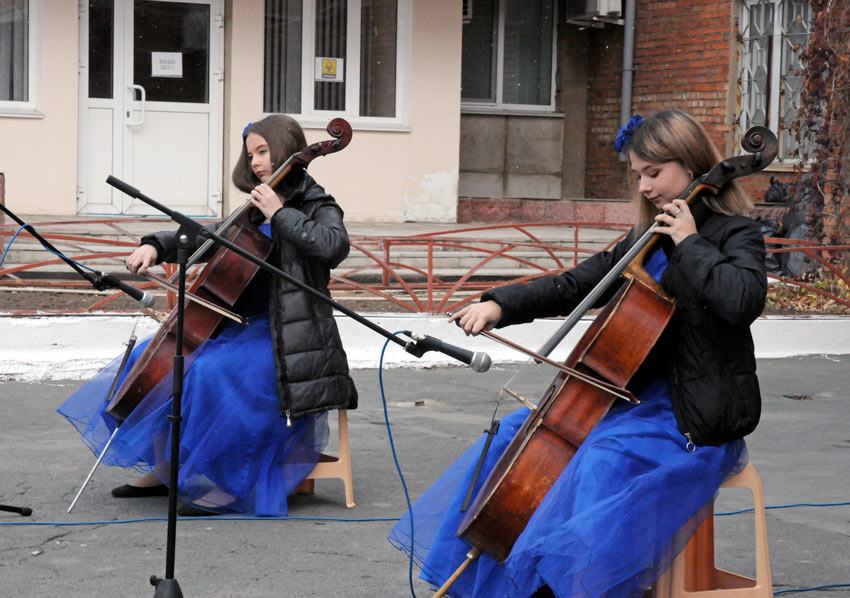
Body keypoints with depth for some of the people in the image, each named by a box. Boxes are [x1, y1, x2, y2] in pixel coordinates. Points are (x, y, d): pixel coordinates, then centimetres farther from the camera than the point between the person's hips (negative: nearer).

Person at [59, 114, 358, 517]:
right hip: (242, 325, 9)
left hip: (285, 338, -9)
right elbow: (204, 240, 22)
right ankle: (164, 470, 10)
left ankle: (221, 487, -21)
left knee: (212, 372, -32)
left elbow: (333, 246, -26)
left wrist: (281, 214, -19)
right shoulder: (254, 214, 16)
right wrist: (157, 246, 6)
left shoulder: (317, 207, -4)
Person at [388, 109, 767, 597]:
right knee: (519, 432, 2)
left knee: (605, 457, -34)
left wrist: (690, 243, -20)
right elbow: (572, 287, 12)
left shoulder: (735, 235, -7)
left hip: (698, 415, -8)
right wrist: (500, 305, -2)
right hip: (638, 393, 8)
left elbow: (743, 300, -29)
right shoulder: (648, 239, 14)